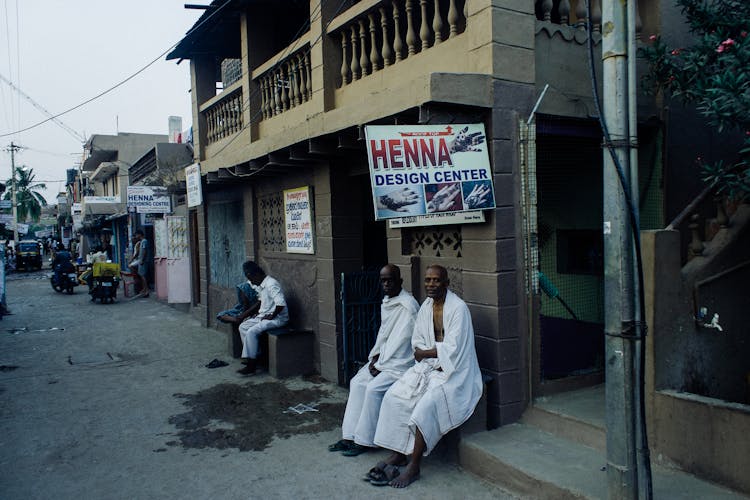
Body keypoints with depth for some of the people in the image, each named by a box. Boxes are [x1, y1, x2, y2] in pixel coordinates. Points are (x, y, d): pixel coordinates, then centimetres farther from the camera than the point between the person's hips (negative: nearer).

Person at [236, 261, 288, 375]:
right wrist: (259, 312, 13)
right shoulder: (260, 285, 11)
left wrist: (271, 316, -19)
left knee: (252, 331, -23)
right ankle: (250, 356, 9)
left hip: (277, 318, -10)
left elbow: (281, 304, -30)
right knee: (242, 327, 6)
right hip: (264, 315, 10)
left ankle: (251, 366, -17)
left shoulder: (271, 284, -21)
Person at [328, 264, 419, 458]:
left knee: (373, 388, -23)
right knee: (357, 382, -5)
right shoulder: (386, 302, 10)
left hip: (401, 362, -9)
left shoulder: (407, 305, -19)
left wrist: (380, 365, -16)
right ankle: (349, 436, -1)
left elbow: (401, 340, -20)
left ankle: (364, 440, -9)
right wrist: (375, 356, 2)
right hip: (384, 357, 9)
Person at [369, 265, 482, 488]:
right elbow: (417, 342, 8)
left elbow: (452, 349, -20)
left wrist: (424, 353, -8)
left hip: (453, 371, -7)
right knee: (393, 397, -8)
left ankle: (413, 467, -13)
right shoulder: (426, 306, 7)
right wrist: (434, 354, -12)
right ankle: (398, 453, 2)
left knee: (425, 407, -27)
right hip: (428, 366, 7)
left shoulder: (458, 308, -15)